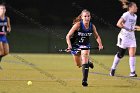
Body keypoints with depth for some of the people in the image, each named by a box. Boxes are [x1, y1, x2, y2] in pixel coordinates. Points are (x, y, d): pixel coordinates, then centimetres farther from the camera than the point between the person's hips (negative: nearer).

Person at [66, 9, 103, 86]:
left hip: (85, 45, 1)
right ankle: (88, 62, 48)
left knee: (84, 62, -19)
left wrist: (100, 44, -14)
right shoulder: (78, 25, -25)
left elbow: (97, 36, 3)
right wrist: (69, 45, -38)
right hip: (75, 45, -1)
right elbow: (68, 36, -24)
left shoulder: (92, 26, -14)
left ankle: (84, 80, -16)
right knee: (79, 64, 14)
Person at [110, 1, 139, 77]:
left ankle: (132, 72, -6)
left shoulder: (135, 16, 10)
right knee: (120, 54, 3)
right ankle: (113, 69, 22)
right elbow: (118, 24, -17)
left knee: (132, 54, -7)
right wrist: (128, 29, -21)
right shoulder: (126, 15, -13)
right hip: (124, 36, -6)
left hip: (131, 37, 6)